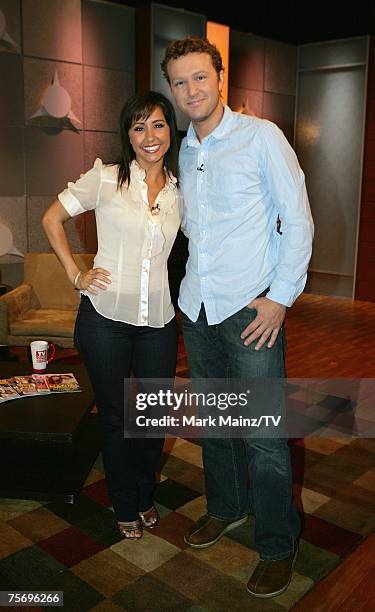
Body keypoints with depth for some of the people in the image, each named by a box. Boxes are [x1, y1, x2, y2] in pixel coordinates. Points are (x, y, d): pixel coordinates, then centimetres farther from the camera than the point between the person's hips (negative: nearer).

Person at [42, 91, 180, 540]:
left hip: (159, 320, 3)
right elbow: (51, 219, 2)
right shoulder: (105, 178, -4)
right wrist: (76, 275, -3)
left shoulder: (180, 189, 6)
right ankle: (125, 507, 34)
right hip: (105, 317, -3)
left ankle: (145, 497, 40)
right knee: (115, 418, 11)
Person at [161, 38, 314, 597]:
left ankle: (278, 546, 17)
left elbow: (298, 219, -8)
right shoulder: (184, 151, 13)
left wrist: (281, 296, -13)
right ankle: (226, 507, 38)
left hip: (251, 306, -6)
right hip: (197, 305, 6)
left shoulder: (260, 136, -5)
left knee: (263, 433, -2)